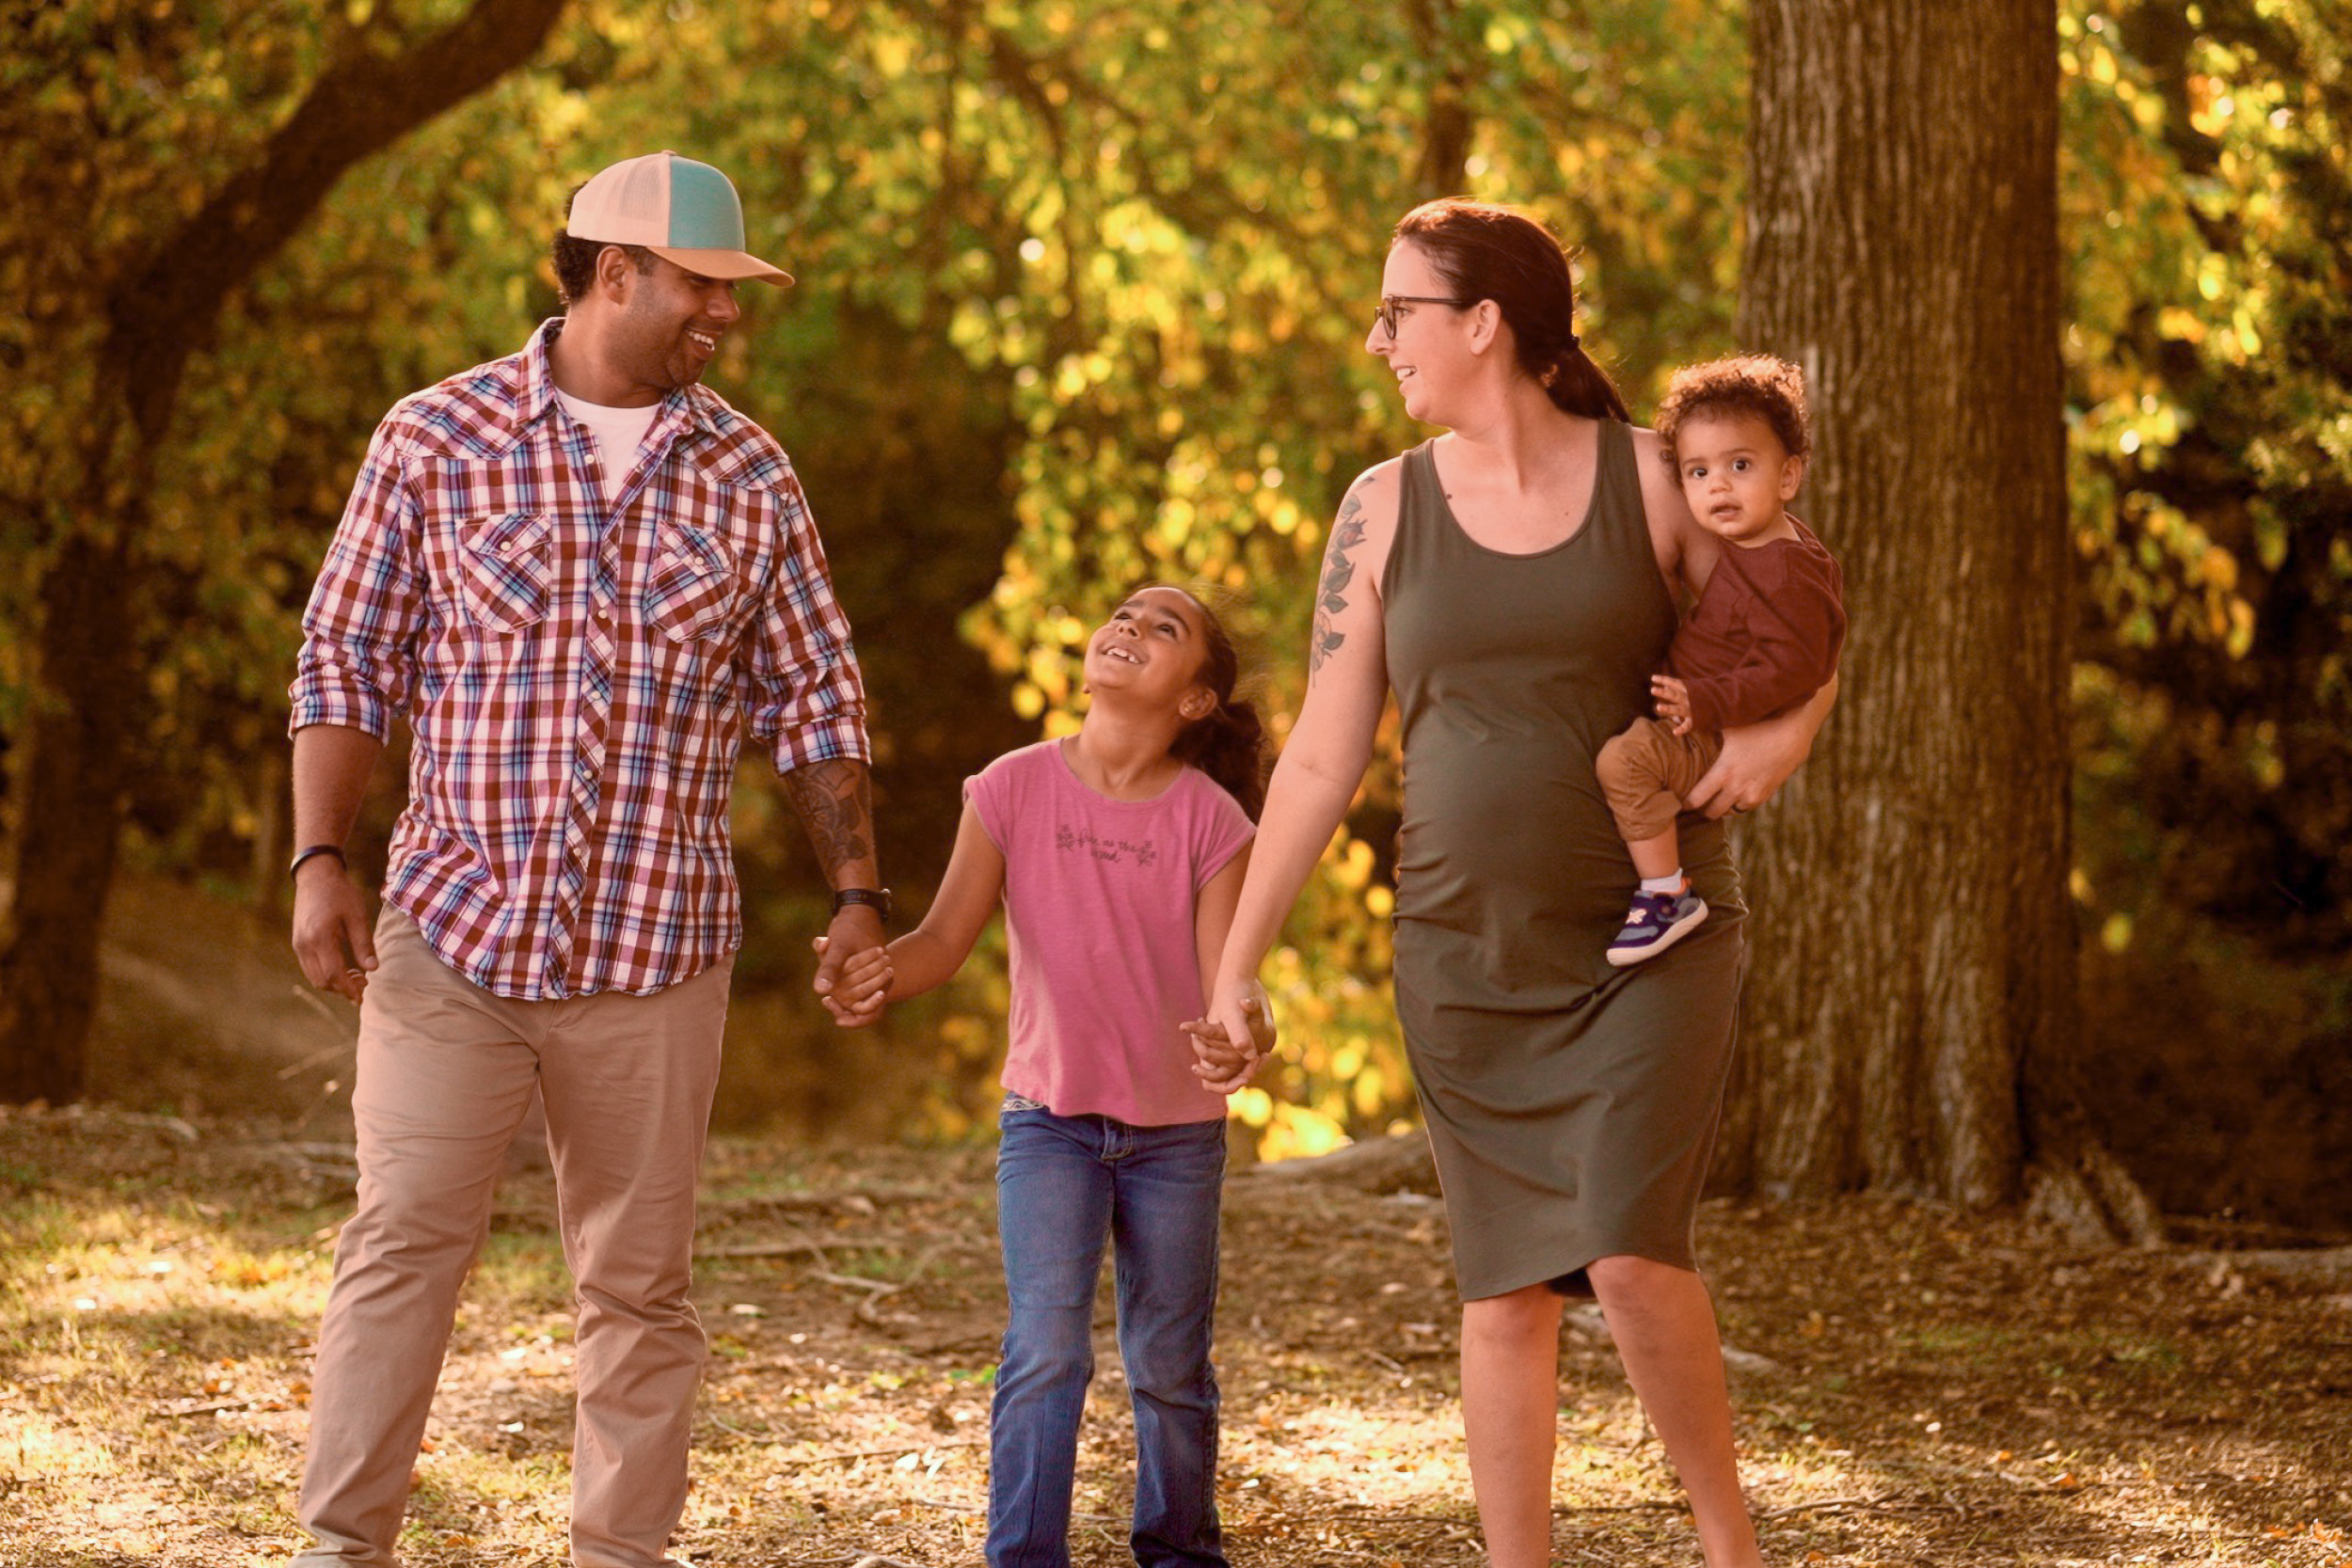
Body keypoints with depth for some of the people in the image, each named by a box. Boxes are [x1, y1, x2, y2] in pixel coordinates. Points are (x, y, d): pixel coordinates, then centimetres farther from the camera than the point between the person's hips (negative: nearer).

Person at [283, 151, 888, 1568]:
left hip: (656, 948, 2)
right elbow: (348, 664, 3)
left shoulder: (750, 479, 7)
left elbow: (816, 699, 12)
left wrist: (858, 893, 5)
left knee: (641, 1277, 6)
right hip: (455, 923, -2)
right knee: (405, 1240, -8)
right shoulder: (437, 440, 1)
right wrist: (320, 862, -7)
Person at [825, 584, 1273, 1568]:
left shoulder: (1211, 820, -8)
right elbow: (946, 939, -9)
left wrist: (1242, 1024, -39)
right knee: (1046, 1349, -14)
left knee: (1169, 1367, 10)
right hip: (1048, 1117, 0)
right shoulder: (1015, 788, -7)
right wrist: (879, 971, -31)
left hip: (1175, 1129, 1)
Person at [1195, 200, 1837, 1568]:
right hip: (1470, 956, 3)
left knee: (1632, 1256, -17)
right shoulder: (1385, 510, 3)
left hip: (1651, 941, -3)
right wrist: (1235, 971, 2)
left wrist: (1784, 733, -15)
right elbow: (1322, 760, 5)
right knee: (1507, 1285, 3)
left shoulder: (1652, 477, -4)